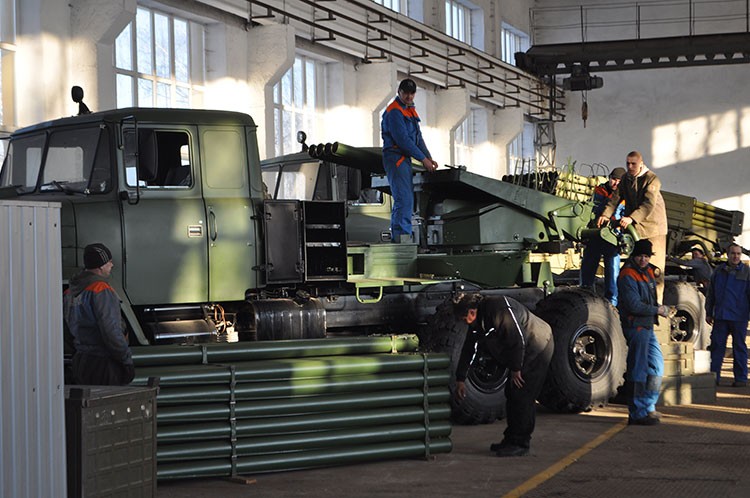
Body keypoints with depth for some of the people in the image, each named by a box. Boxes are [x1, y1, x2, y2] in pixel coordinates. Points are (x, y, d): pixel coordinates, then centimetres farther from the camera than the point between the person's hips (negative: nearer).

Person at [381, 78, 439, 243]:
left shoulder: (410, 110, 19)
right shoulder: (394, 111, -12)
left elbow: (417, 137, 20)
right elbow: (403, 139, -19)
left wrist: (429, 158, 8)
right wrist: (423, 159, -16)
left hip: (404, 159, 10)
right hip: (395, 157, -10)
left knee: (403, 200, 13)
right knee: (404, 199, -16)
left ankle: (396, 237, 17)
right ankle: (404, 236, -18)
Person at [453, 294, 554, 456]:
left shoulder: (499, 309, -27)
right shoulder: (477, 323, 4)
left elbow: (517, 340, -27)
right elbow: (468, 350, 13)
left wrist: (516, 369, -18)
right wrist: (460, 379, 13)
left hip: (538, 349, -10)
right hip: (526, 352, 10)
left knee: (521, 396, -11)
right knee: (511, 394, 10)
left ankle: (520, 443, -6)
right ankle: (511, 439, 18)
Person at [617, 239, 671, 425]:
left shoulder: (648, 271, 14)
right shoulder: (628, 275, -16)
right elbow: (634, 305, -22)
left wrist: (660, 307, 6)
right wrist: (656, 310, -11)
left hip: (648, 326, 10)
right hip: (635, 326, -10)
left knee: (657, 366, 17)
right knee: (639, 371, -6)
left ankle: (648, 407, 26)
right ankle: (637, 413, -1)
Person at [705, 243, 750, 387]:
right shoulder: (719, 271, 10)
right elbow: (711, 293, 17)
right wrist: (709, 313, 15)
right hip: (720, 316, 3)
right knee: (717, 346, 3)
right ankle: (714, 377, 9)